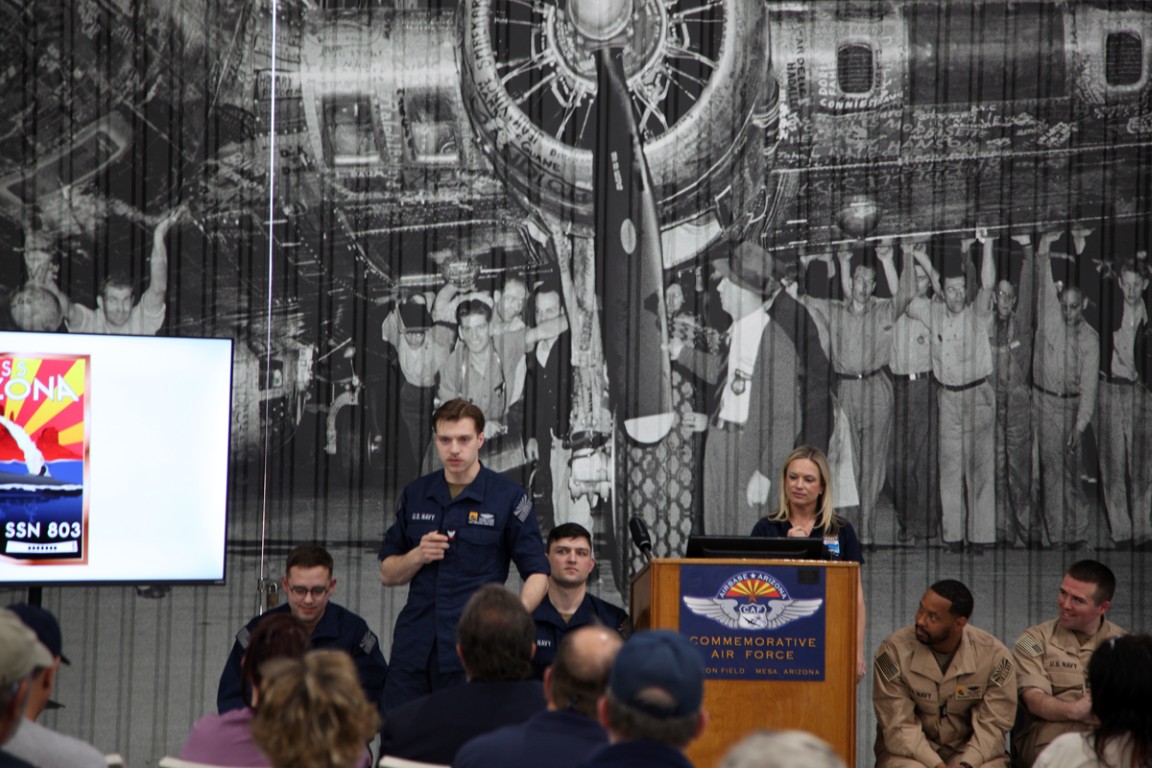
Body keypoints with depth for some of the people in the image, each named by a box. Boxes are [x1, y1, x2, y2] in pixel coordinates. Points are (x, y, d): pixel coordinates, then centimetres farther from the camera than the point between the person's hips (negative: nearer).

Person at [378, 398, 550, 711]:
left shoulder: (508, 497, -1)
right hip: (413, 646, 4)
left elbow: (537, 573, -1)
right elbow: (387, 574, 16)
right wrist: (418, 556, -5)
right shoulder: (415, 495, 11)